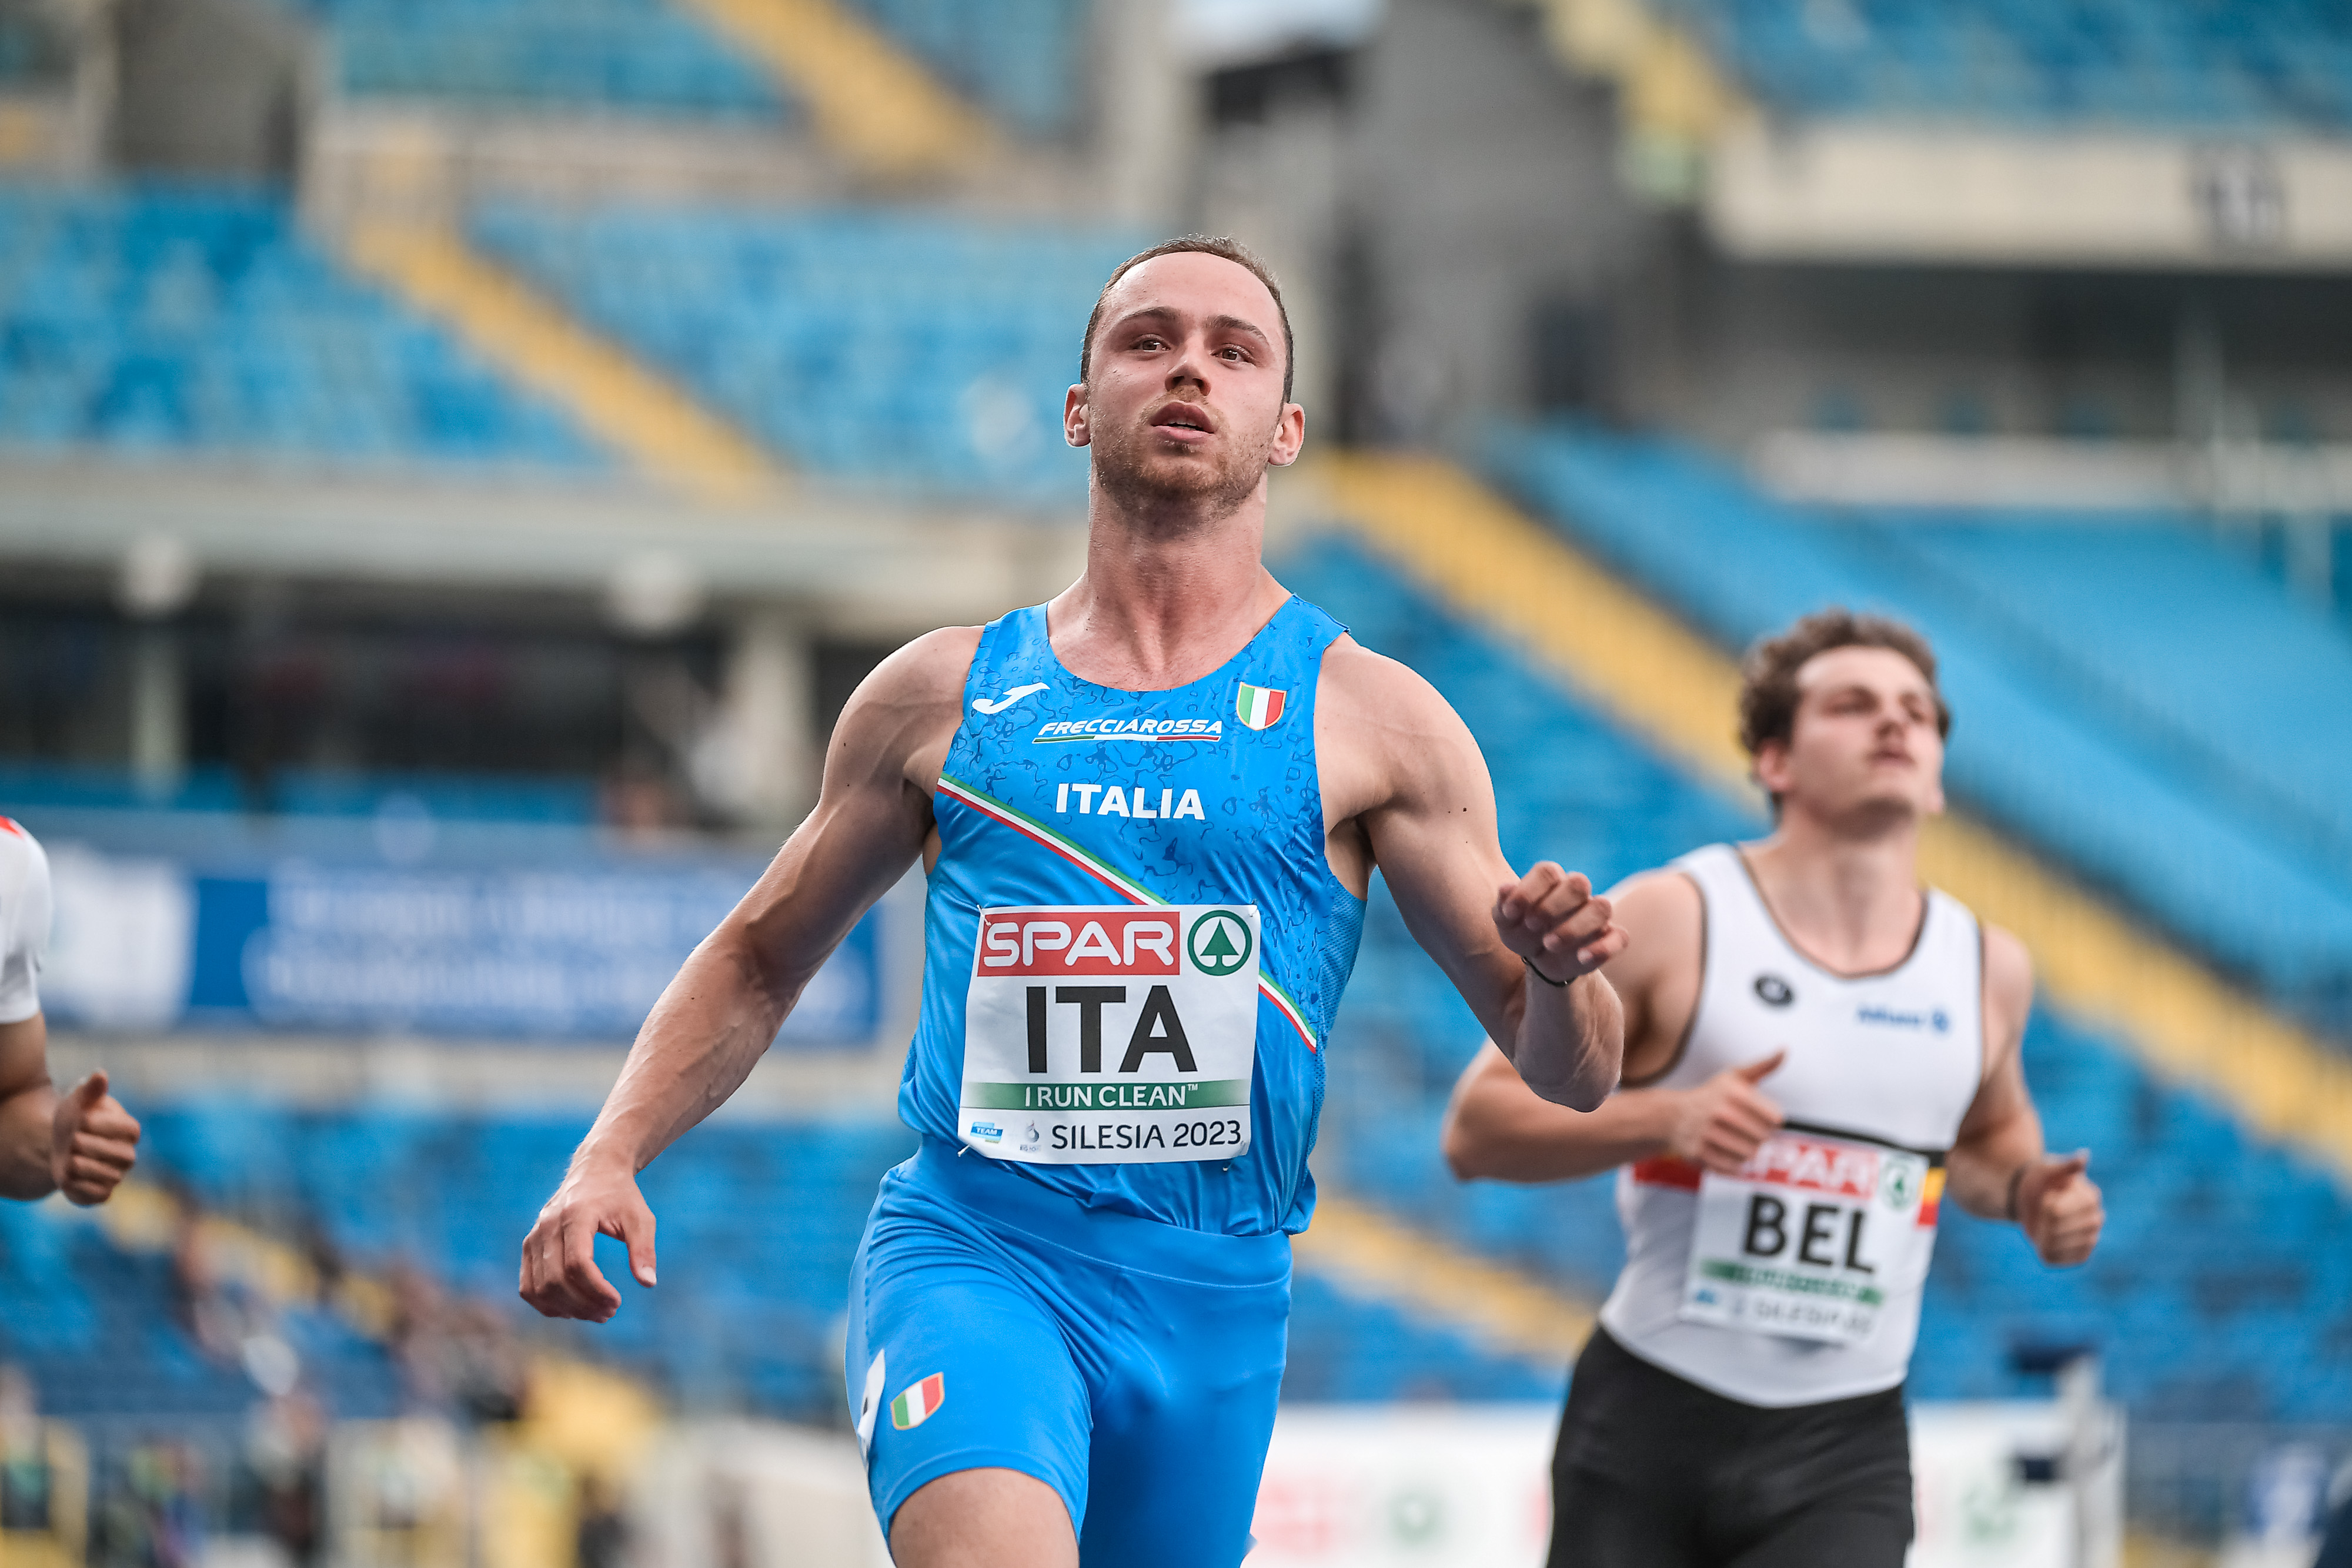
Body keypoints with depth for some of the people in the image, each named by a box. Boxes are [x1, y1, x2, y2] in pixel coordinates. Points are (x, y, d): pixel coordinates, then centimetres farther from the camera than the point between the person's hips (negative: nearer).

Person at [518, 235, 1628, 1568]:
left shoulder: (1372, 719, 5)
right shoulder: (944, 696, 9)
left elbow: (1569, 1074, 3)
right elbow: (758, 962, 20)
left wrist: (1558, 971, -20)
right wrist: (610, 1159, 6)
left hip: (1212, 1293, 1)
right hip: (967, 1247, -1)